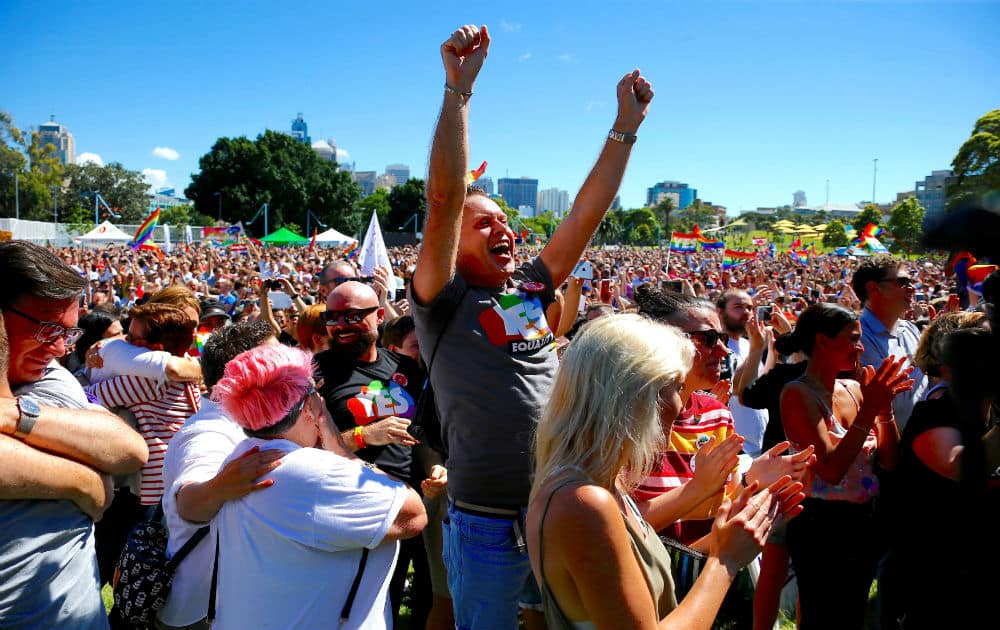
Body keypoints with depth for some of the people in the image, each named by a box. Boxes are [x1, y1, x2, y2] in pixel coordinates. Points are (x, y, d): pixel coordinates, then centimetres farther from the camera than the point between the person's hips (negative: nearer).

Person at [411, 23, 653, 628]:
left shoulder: (532, 289, 7)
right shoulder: (445, 303, -9)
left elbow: (588, 212, 7)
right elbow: (444, 200, -21)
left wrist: (627, 124, 6)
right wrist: (459, 86, -23)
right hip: (488, 527, -5)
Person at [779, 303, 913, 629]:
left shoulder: (855, 389, 4)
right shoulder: (798, 394, -15)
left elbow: (889, 461, 3)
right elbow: (831, 469, -24)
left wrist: (885, 407, -9)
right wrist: (869, 411, -25)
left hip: (864, 521, 7)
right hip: (822, 525, -7)